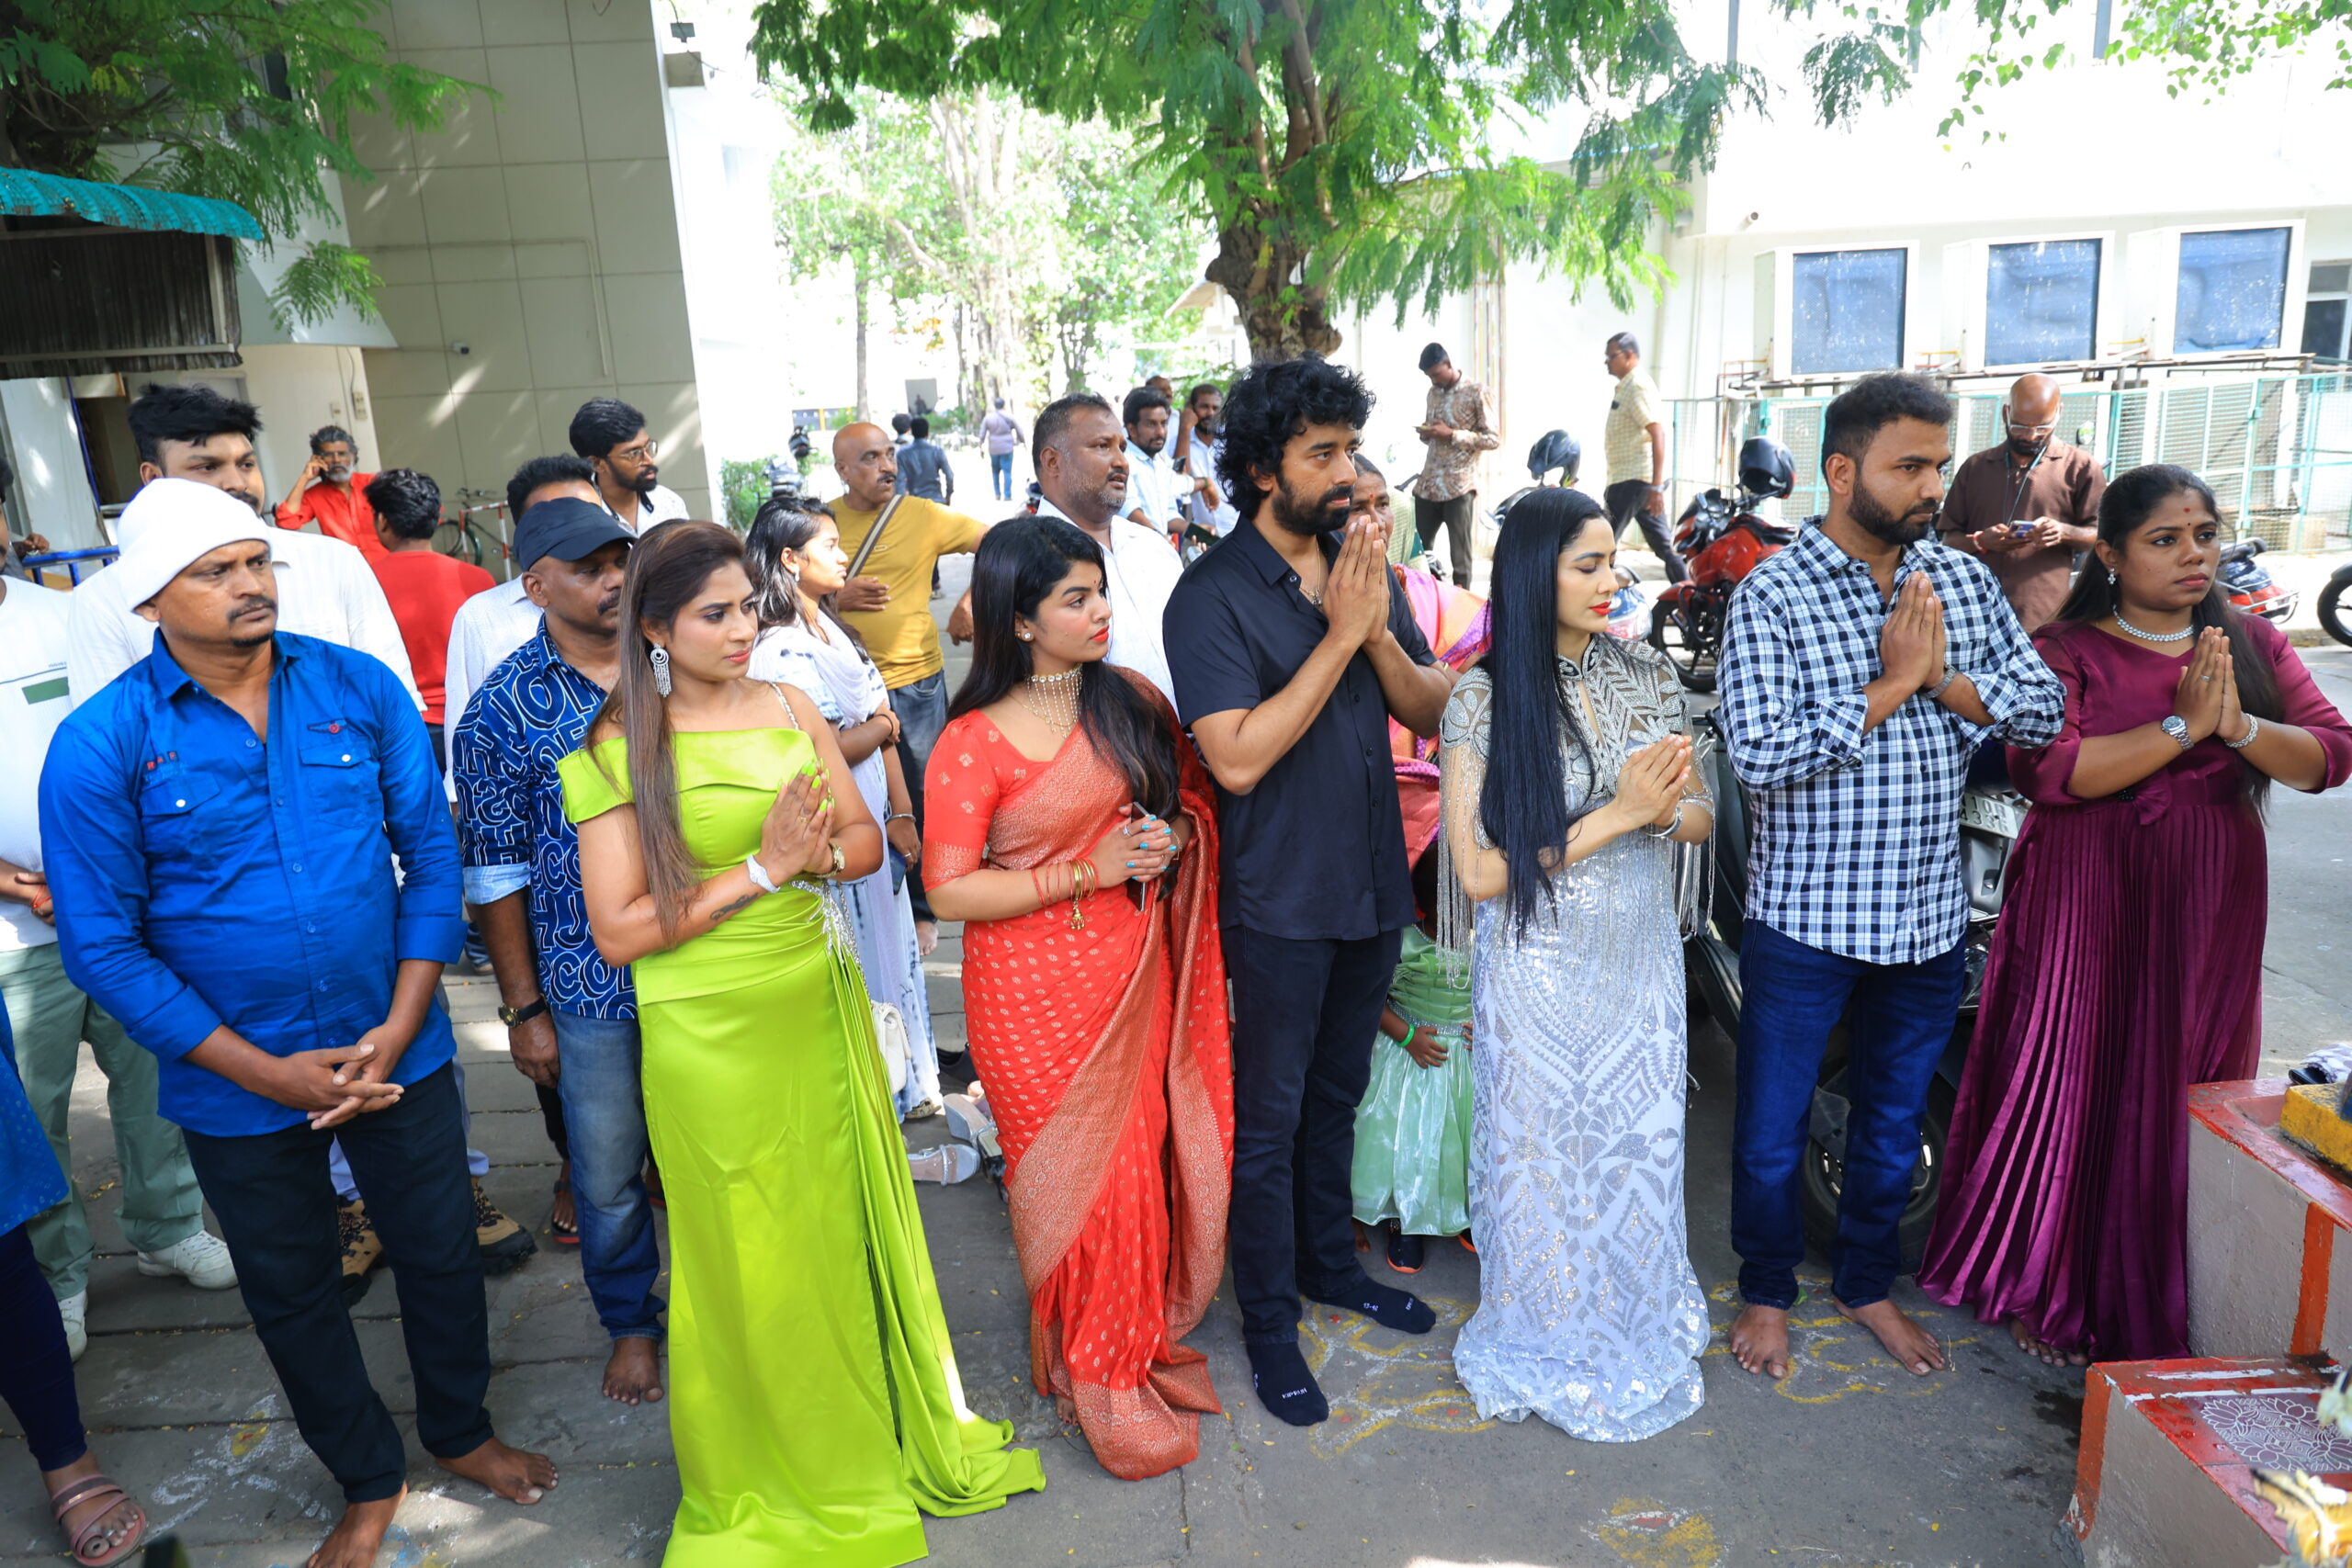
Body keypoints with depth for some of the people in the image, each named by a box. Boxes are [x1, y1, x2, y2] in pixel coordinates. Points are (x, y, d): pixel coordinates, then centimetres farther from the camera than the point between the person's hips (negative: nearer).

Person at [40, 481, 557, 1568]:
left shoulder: (360, 688, -8)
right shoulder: (100, 743, -13)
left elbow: (431, 854, -6)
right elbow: (103, 945, -11)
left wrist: (397, 1031, -12)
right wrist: (268, 1073, -15)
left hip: (397, 1050, 1)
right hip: (236, 1083, -1)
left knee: (440, 1253, 16)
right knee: (292, 1292, 17)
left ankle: (459, 1431, 44)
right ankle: (368, 1480, 42)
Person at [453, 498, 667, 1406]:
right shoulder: (504, 709, -8)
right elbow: (495, 872, -4)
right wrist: (524, 1008, -4)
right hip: (591, 982, -2)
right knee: (608, 1171, 13)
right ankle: (631, 1321, 38)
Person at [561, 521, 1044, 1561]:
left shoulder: (789, 707, 3)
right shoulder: (618, 750, -9)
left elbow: (867, 840, 6)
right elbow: (618, 931, -13)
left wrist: (816, 854, -16)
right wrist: (758, 870, -18)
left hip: (820, 1003, 4)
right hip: (709, 1036, -4)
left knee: (851, 1222, 16)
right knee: (747, 1255, 11)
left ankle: (883, 1431, 39)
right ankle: (766, 1485, 35)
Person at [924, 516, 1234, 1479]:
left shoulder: (1131, 699, 2)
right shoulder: (974, 743, -13)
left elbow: (1194, 794, 15)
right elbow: (948, 891, -15)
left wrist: (1176, 838, -9)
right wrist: (1089, 871, -18)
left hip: (1137, 972, 5)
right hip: (1038, 992, -4)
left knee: (1146, 1155, 13)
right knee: (1075, 1171, 7)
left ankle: (1143, 1339, 35)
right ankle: (1092, 1373, 28)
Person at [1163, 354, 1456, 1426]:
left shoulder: (1363, 565, 3)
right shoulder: (1213, 594, -16)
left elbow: (1431, 710, 1)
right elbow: (1237, 757, -26)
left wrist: (1380, 629, -17)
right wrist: (1340, 633, -24)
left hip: (1373, 884, 6)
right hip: (1280, 901, -6)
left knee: (1337, 1095, 22)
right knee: (1270, 1117, 8)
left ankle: (1328, 1262, 42)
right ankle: (1269, 1322, 26)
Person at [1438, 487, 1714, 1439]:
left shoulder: (1646, 676, 0)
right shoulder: (1484, 699, -13)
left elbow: (1700, 816, 5)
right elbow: (1479, 871, -17)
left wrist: (1662, 809, -19)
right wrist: (1612, 816, -21)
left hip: (1641, 959, 4)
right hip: (1538, 970, -4)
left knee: (1640, 1150, 16)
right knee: (1545, 1158, 11)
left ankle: (1637, 1328, 41)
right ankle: (1552, 1347, 36)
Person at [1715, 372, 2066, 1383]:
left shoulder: (1963, 580, 4)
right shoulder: (1774, 596, -13)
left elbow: (2045, 710, 2)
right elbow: (1759, 753, -24)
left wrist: (1945, 679, -14)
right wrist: (1891, 682, -20)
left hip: (1929, 915, 5)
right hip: (1806, 918, -5)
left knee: (1895, 1121, 21)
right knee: (1773, 1127, 10)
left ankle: (1867, 1282, 42)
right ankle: (1767, 1291, 34)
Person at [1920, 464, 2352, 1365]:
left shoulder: (2252, 644, 9)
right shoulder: (2064, 651, -4)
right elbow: (2047, 770, -20)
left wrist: (2239, 725, -18)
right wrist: (2183, 725, -20)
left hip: (2211, 914, 4)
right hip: (2088, 912, -4)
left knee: (2188, 1099, 10)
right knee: (2070, 1087, 2)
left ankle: (2159, 1307, 28)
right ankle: (2043, 1292, 21)